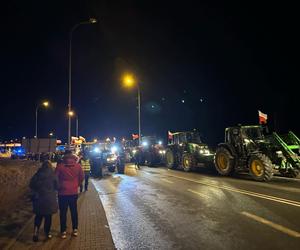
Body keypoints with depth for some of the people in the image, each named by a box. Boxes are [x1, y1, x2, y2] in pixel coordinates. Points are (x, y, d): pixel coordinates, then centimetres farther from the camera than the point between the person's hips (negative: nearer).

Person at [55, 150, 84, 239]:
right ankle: (75, 230, 23)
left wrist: (58, 187, 7)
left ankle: (63, 231, 16)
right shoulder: (77, 166, -6)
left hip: (63, 192, -2)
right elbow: (81, 177, 1)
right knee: (74, 211, 15)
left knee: (63, 212, 10)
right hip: (74, 192, 2)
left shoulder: (60, 166, -13)